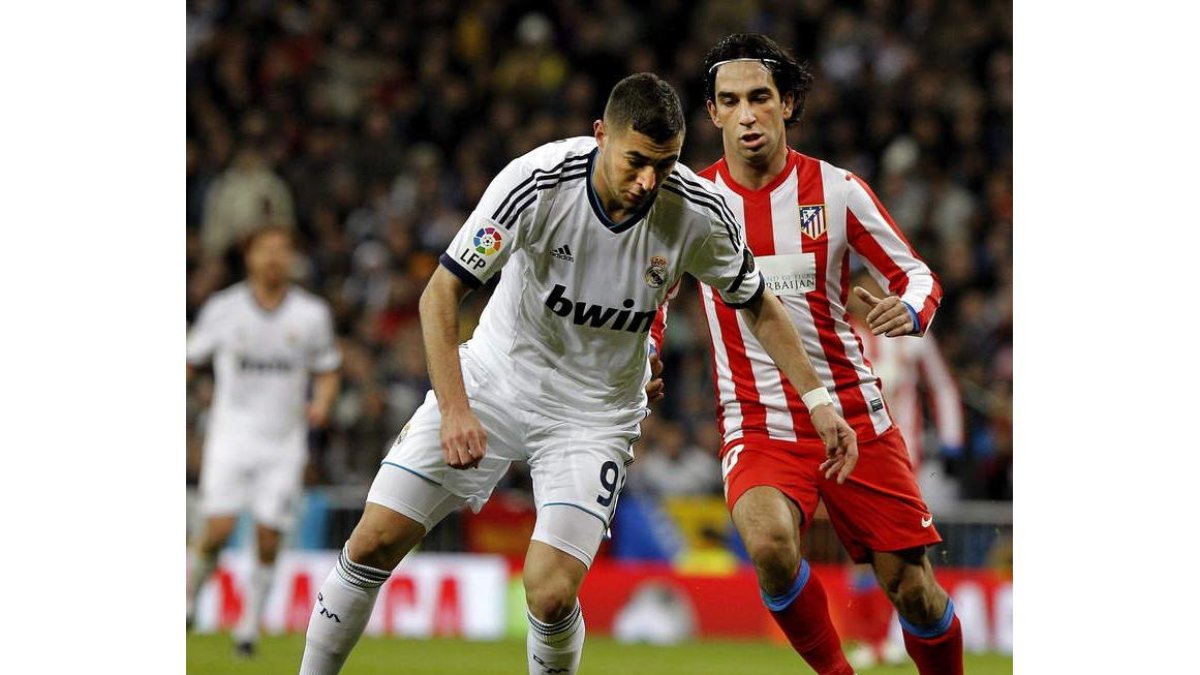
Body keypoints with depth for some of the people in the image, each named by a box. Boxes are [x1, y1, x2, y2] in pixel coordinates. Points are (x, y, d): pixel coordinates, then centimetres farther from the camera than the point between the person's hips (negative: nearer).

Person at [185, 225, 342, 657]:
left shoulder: (312, 314, 2)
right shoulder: (223, 308, 0)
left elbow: (327, 371, 12)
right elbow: (190, 360, 9)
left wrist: (321, 404, -8)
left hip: (284, 441, 1)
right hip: (232, 433, -1)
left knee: (268, 541, -4)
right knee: (218, 531, -12)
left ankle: (250, 623, 11)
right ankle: (189, 597, 13)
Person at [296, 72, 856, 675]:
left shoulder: (697, 212, -18)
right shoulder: (537, 182, -24)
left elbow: (759, 307, 1)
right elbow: (440, 293, -18)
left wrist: (820, 402, -2)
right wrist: (454, 409, -28)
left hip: (595, 414, 0)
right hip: (493, 376, 0)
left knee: (551, 595, -18)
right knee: (374, 544, -6)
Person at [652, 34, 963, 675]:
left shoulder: (836, 190, -3)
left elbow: (916, 274, 4)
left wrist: (907, 310, -19)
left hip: (855, 418, 1)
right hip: (757, 427, 0)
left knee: (913, 589, -3)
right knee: (769, 544, -30)